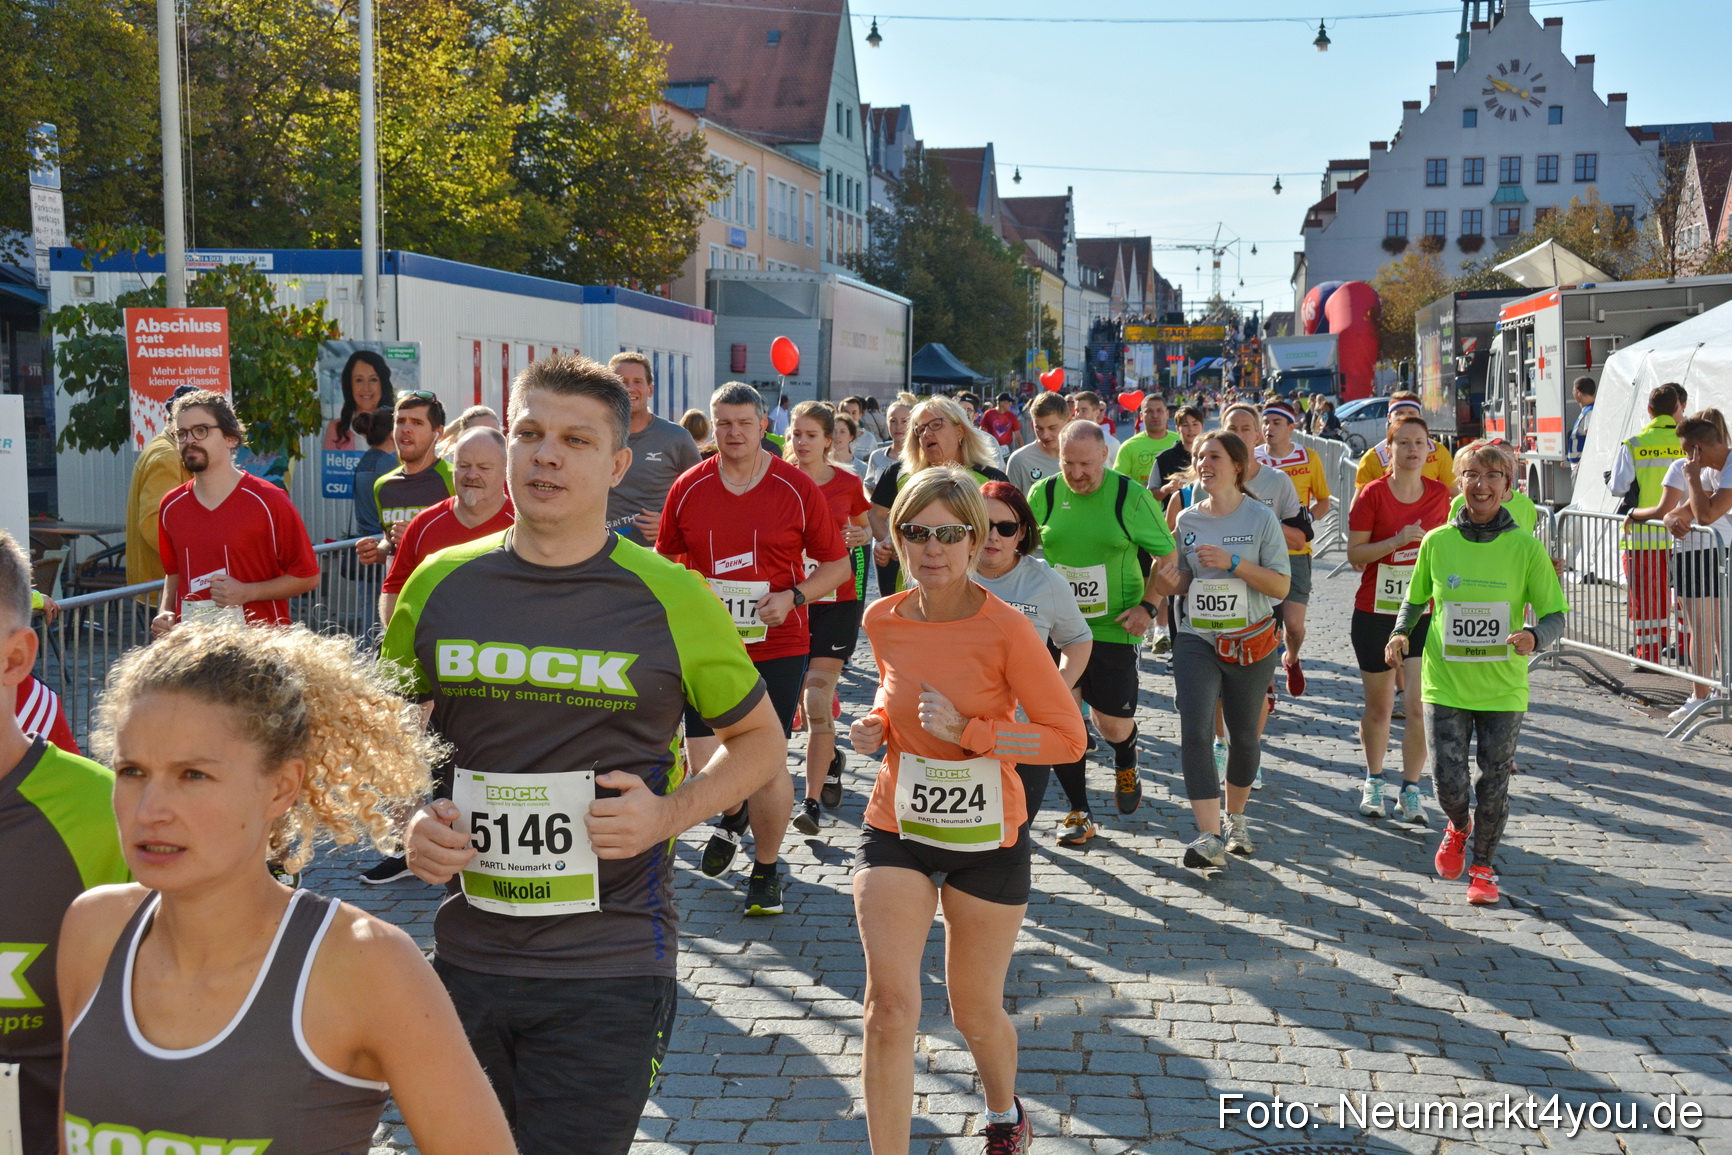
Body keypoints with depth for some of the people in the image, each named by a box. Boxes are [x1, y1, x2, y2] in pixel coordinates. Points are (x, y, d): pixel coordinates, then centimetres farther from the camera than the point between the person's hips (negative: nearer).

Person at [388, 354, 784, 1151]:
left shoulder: (670, 598, -6)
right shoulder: (438, 585, 2)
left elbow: (759, 741, 6)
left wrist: (670, 812, -11)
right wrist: (410, 824, -4)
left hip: (610, 974, -3)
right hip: (466, 959, 4)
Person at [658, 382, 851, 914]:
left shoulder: (797, 488, -3)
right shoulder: (688, 488, 2)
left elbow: (838, 564, 3)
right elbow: (666, 562, 15)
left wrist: (793, 597, -13)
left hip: (777, 645, -2)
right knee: (706, 765, -1)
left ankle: (766, 868, 20)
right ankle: (733, 815, 36)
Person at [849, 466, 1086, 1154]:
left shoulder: (1005, 630, -18)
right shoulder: (882, 621, -4)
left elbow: (1068, 738, -15)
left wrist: (966, 731, -24)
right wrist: (876, 724, -3)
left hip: (988, 839, -2)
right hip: (895, 829, 2)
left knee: (976, 1013, 14)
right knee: (890, 1005, -13)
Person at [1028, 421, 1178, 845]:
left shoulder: (1130, 496, -7)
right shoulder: (1043, 495, 0)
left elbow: (1166, 555, 2)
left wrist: (1148, 606, -7)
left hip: (1113, 628, -2)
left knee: (1112, 723, 2)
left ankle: (1125, 763, 40)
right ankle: (1079, 814, 13)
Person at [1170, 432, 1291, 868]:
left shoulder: (1260, 517, -4)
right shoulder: (1188, 519, 5)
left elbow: (1281, 586, -8)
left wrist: (1233, 563, -19)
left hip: (1250, 643, -1)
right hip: (1196, 640, 1)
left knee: (1243, 734, 12)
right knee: (1195, 733, -15)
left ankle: (1236, 819, 34)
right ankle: (1209, 836, -15)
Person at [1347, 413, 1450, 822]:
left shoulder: (1439, 494, 4)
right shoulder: (1372, 494, -6)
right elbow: (1355, 554, -8)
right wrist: (1398, 541, -20)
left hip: (1423, 613, 2)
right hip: (1375, 614, -2)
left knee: (1420, 704, -8)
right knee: (1378, 706, 10)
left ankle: (1410, 790, 4)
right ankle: (1373, 782, 29)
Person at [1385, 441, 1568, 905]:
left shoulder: (1526, 548, -6)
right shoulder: (1437, 542, -1)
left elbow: (1555, 615, -2)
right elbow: (1416, 599, 14)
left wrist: (1534, 636, -24)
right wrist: (1401, 632, -4)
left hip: (1503, 688, -1)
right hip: (1445, 683, 1)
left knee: (1494, 786, 8)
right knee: (1448, 783, -4)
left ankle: (1483, 866, 32)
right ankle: (1459, 827, 33)